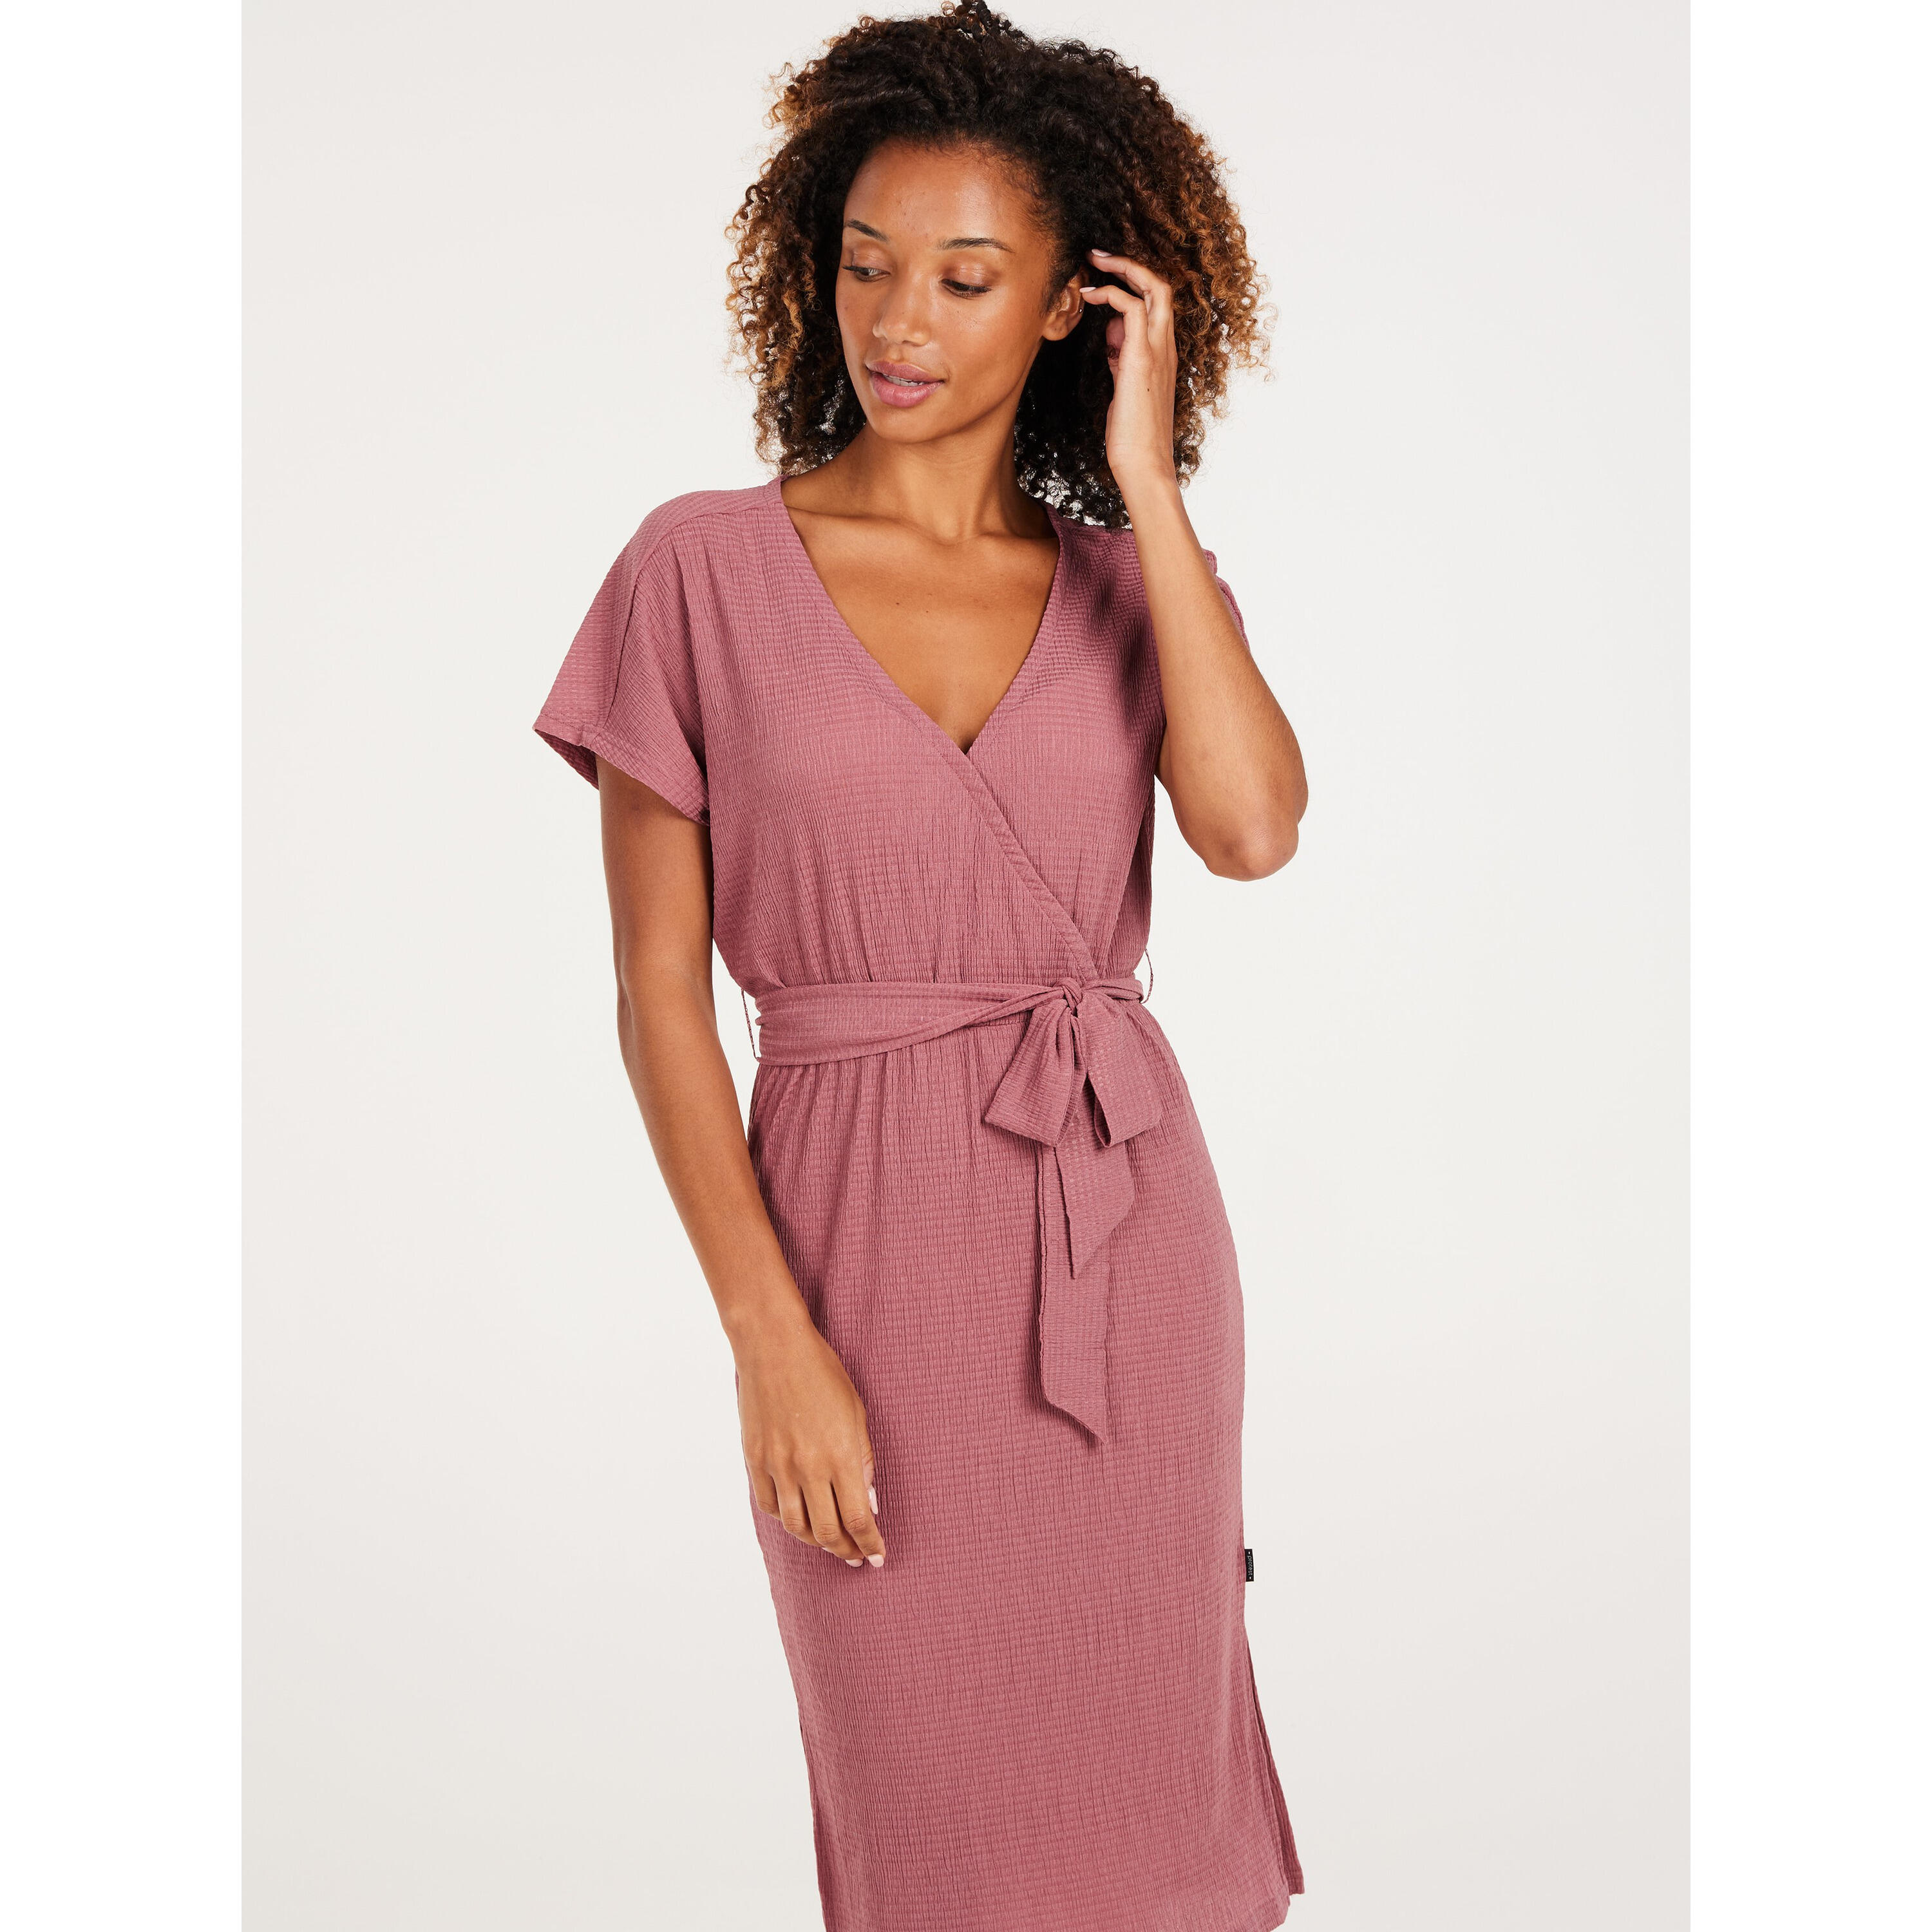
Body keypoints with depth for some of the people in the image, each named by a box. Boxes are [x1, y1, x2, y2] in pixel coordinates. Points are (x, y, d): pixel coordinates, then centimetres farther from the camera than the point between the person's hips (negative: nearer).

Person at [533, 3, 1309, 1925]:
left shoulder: (1130, 578, 3)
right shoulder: (705, 565, -4)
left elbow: (1251, 825, -17)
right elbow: (657, 987, -5)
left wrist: (1146, 482, -12)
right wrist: (769, 1338, -11)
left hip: (1123, 1228, 2)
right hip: (870, 1247, -2)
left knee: (1138, 1761, 15)